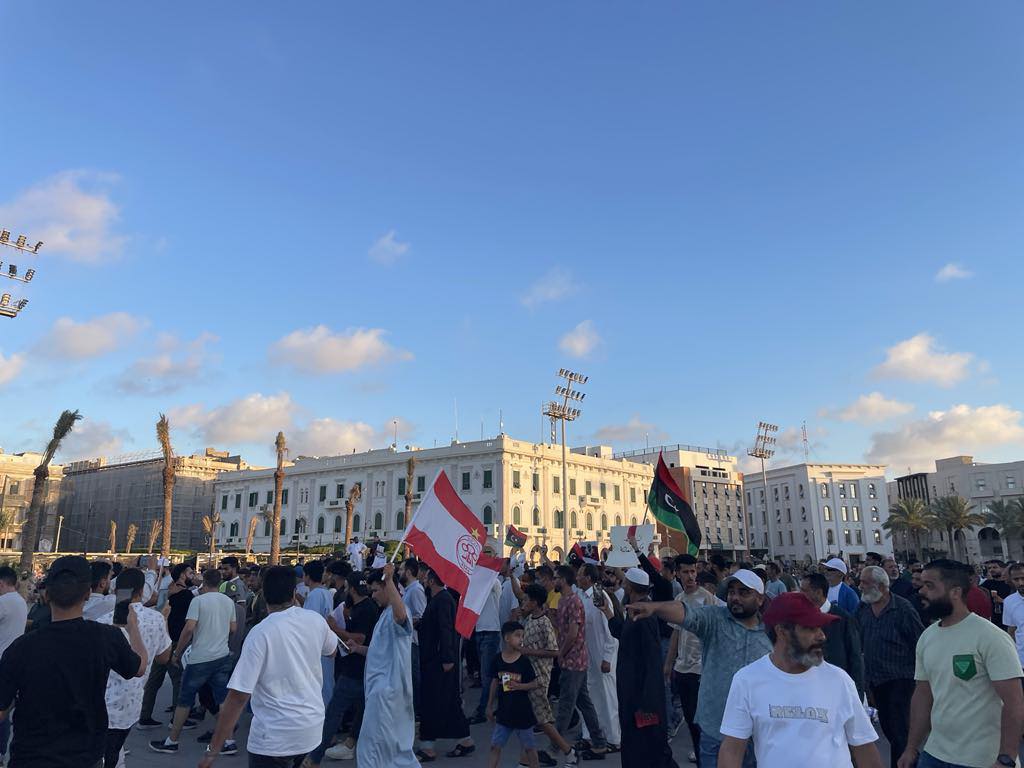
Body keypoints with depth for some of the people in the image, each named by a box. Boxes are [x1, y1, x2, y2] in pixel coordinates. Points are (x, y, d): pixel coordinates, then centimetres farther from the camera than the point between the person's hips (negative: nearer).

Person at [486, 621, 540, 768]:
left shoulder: (524, 661, -11)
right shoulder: (497, 660, -5)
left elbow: (535, 684, -8)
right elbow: (494, 683, 6)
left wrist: (520, 686, -24)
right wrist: (490, 706, 10)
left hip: (522, 711, -2)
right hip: (504, 711, 2)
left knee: (529, 746, 11)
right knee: (495, 745, 6)